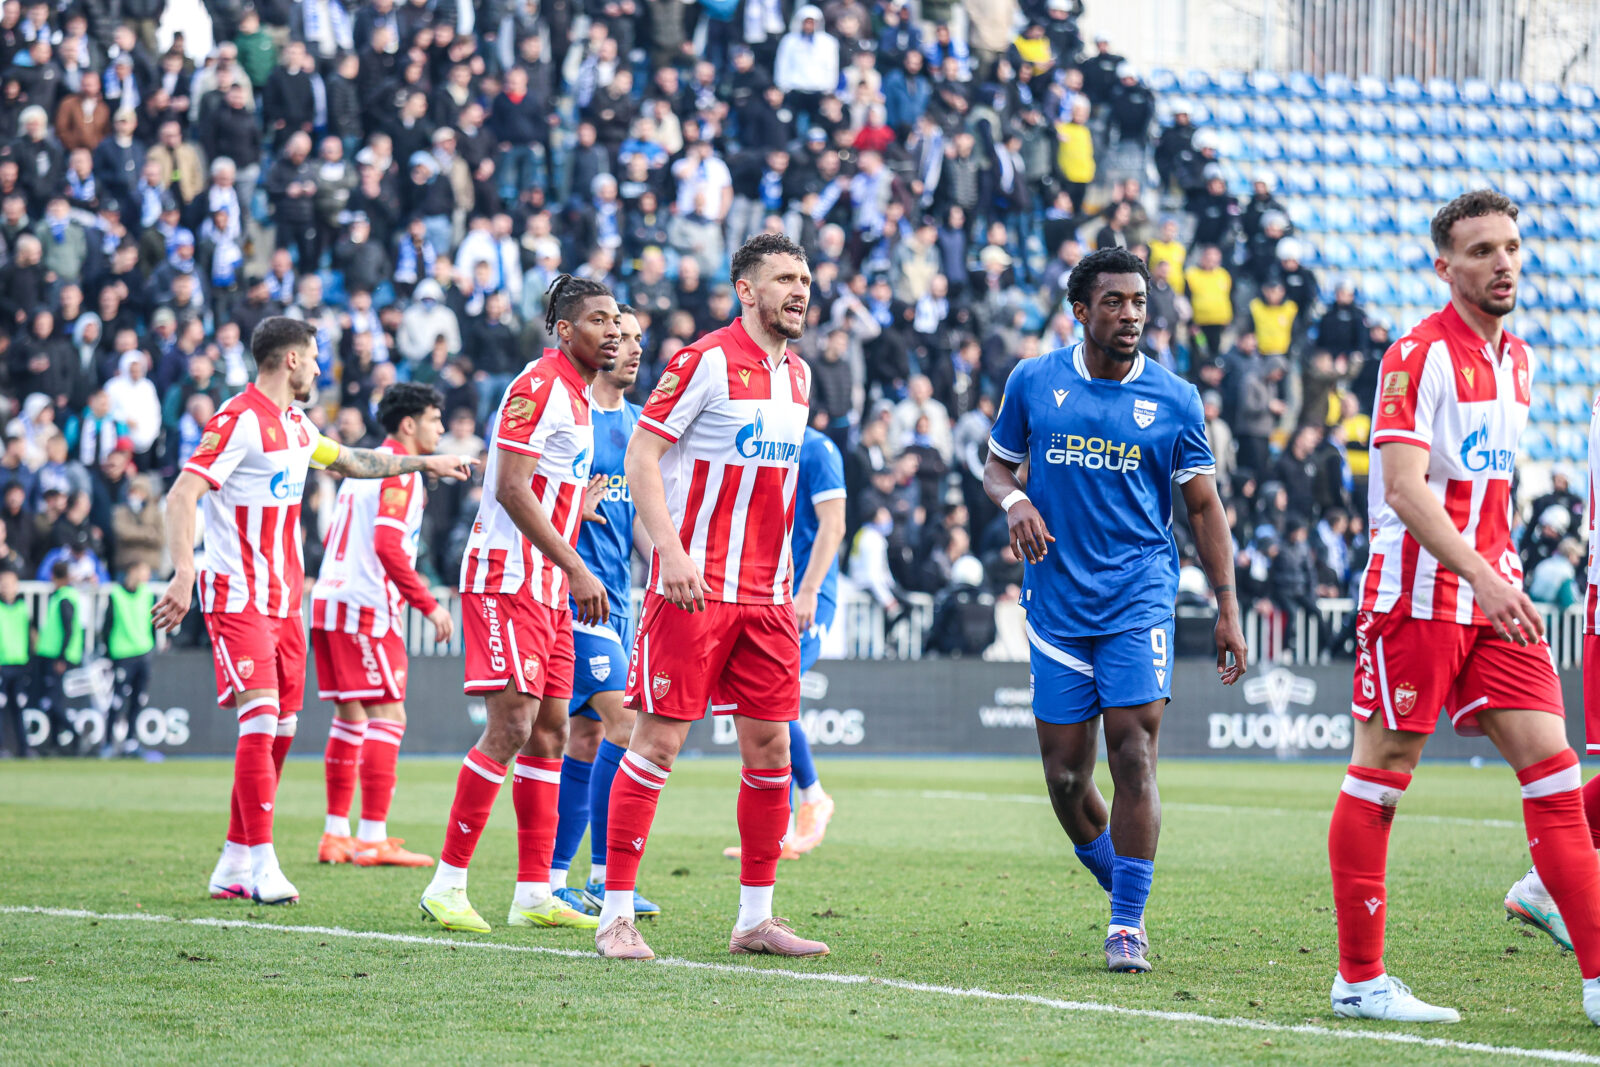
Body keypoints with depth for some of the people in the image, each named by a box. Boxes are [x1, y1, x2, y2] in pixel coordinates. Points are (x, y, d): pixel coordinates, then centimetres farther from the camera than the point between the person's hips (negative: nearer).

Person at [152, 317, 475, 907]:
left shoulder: (295, 425, 15)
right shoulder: (238, 420, -13)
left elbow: (349, 461, 35)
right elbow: (181, 496, -21)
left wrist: (424, 462, 38)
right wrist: (183, 575, -33)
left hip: (283, 599, 9)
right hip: (238, 595, -9)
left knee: (280, 729, 7)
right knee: (261, 717, -17)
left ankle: (233, 866, 12)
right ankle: (261, 864, -16)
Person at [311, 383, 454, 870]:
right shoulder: (400, 470, -9)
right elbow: (387, 545, -19)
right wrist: (429, 604, -18)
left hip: (331, 596, 10)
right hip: (368, 608, -10)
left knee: (350, 717, 12)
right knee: (387, 715, -9)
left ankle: (336, 835, 13)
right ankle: (373, 840, -13)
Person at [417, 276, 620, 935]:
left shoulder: (577, 396, 17)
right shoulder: (538, 387, -12)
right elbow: (510, 488, -20)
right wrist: (575, 568, -22)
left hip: (548, 586, 10)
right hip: (508, 577, -10)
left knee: (550, 732, 8)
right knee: (512, 726, -14)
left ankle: (534, 893, 10)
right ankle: (447, 885, -9)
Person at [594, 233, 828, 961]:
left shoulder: (797, 375, 14)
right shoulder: (706, 361, -9)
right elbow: (640, 456, -11)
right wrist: (671, 549, -22)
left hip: (767, 594, 7)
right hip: (694, 588, -7)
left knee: (770, 748, 5)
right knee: (659, 741, -6)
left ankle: (755, 917, 12)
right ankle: (616, 914, -1)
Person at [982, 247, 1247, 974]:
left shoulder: (1174, 401, 2)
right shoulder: (1033, 383, 4)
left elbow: (1203, 507, 7)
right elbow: (997, 463, 16)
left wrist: (1227, 607, 2)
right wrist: (1013, 500, -8)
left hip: (1139, 596, -1)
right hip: (1057, 604, 2)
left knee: (1134, 753, -13)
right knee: (1064, 772, 2)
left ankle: (1128, 924, -8)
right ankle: (1120, 886, 26)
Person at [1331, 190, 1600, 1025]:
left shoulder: (1517, 360, 14)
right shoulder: (1419, 355, -11)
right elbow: (1405, 488, -20)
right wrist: (1481, 576, -29)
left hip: (1492, 594, 7)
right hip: (1417, 592, -7)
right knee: (1381, 774, 0)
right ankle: (1360, 980, 7)